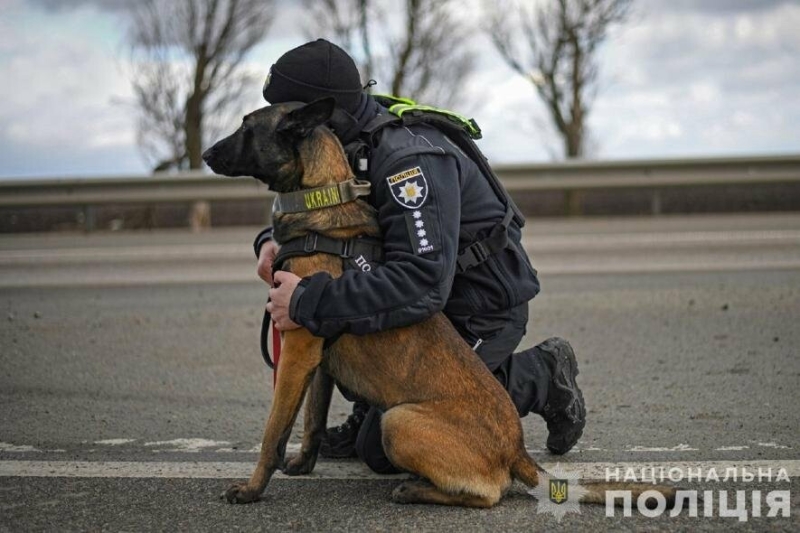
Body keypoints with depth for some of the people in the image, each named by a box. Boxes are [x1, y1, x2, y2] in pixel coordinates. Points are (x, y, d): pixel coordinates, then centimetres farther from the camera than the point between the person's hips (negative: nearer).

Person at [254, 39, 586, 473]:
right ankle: (369, 412, 11)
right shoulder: (350, 148, -1)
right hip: (439, 294, 9)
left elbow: (421, 284, -41)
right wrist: (273, 240, -11)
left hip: (482, 311, -9)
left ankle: (537, 378, 3)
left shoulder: (409, 159, -30)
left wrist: (308, 303, -40)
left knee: (382, 448, -10)